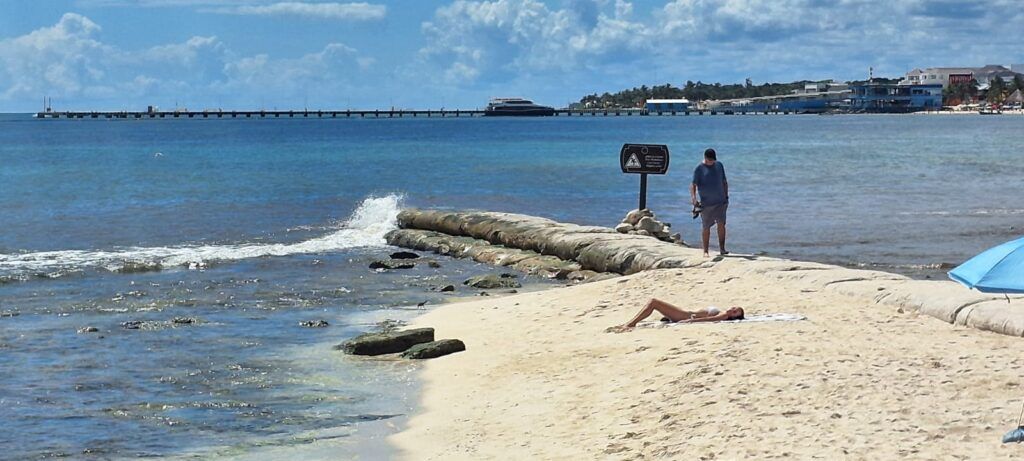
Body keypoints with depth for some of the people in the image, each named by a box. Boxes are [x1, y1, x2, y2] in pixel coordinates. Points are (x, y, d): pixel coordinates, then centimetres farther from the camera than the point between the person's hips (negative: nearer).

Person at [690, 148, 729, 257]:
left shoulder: (719, 165, 9)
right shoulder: (699, 168, -5)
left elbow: (724, 182, 18)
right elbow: (693, 184, -11)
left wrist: (726, 196, 14)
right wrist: (693, 198, -25)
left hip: (720, 201, 3)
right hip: (706, 203, -3)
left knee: (721, 224, -3)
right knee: (706, 227, 1)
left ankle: (722, 248, 2)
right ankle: (705, 251, 9)